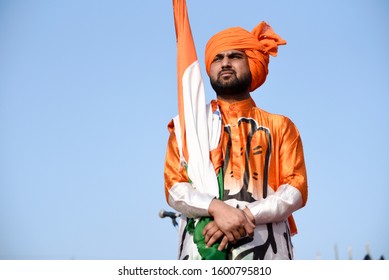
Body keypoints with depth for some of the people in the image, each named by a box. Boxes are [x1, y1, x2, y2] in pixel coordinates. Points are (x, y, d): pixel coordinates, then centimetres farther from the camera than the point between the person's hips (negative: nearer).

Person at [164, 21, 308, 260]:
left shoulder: (280, 126, 18)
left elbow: (296, 189, 5)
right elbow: (174, 188, 6)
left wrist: (247, 215, -11)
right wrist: (216, 207, -14)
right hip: (203, 246, 0)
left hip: (266, 250, 0)